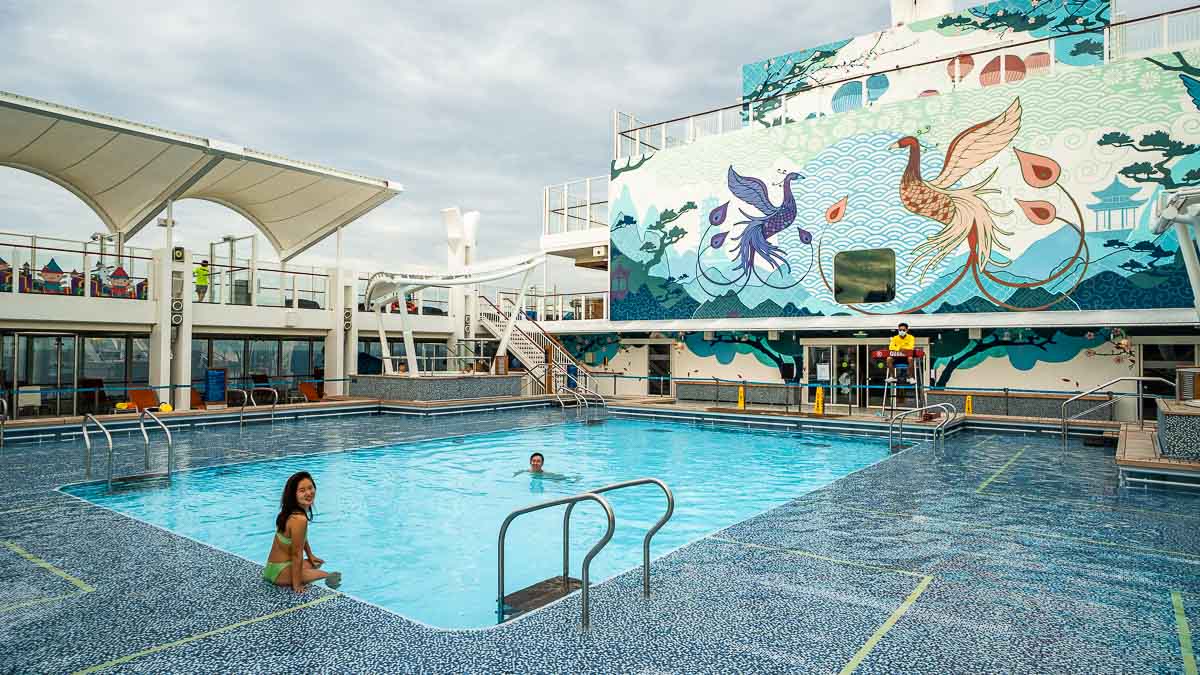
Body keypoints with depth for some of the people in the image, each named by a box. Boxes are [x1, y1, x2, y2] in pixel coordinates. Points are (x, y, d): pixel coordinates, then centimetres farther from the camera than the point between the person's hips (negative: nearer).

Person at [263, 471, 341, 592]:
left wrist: (311, 556, 25)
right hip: (279, 572, -9)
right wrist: (296, 585, -18)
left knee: (315, 564, 29)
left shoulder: (293, 511, 0)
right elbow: (297, 554, -24)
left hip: (277, 563, 9)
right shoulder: (299, 519, -29)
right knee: (327, 575, 0)